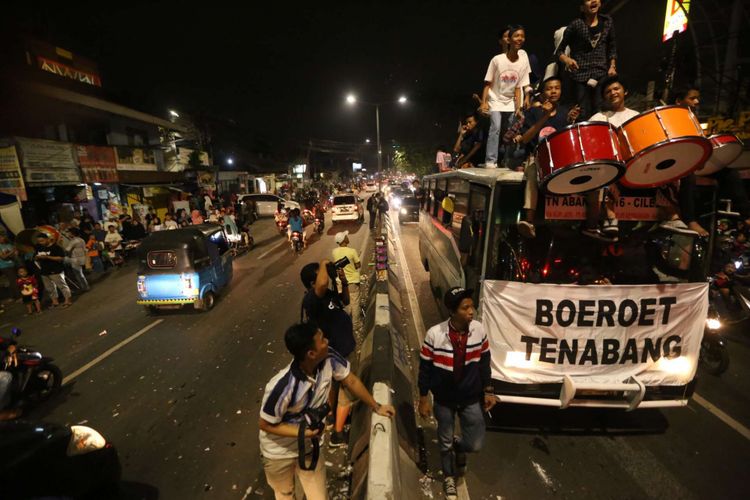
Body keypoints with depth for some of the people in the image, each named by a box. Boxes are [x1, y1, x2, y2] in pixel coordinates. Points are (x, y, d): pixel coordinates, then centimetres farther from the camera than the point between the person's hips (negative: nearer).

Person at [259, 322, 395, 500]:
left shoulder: (329, 358, -28)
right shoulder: (282, 387, -39)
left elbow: (350, 380, -9)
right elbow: (265, 425, -21)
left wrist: (376, 406, -1)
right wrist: (302, 432, -30)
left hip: (308, 445, 3)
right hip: (278, 451, -3)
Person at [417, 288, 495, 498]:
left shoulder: (479, 330, -16)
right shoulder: (434, 334, -26)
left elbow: (484, 362, 0)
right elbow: (425, 367, -12)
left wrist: (488, 390, 5)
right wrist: (423, 398, -5)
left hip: (471, 398, 2)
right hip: (444, 400, -1)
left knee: (475, 444, 7)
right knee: (445, 442, 19)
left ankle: (458, 446, 44)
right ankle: (448, 476, 50)